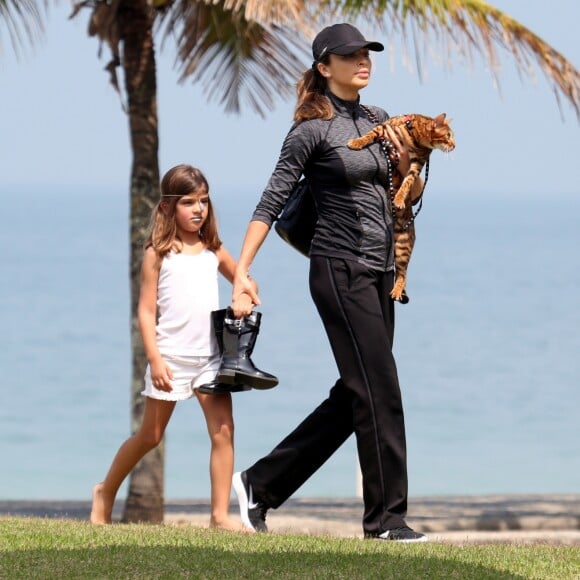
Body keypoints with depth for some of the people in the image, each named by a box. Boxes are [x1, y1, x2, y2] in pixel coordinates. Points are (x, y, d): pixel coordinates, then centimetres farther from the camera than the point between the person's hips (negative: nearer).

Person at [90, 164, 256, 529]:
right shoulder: (159, 253, -2)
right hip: (171, 357, -3)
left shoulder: (213, 251, 9)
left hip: (209, 355, 3)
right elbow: (147, 310, -5)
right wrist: (154, 358, -14)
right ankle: (106, 492, 29)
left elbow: (246, 283, 22)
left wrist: (245, 296, -3)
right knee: (150, 436, 8)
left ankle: (220, 516, -7)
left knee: (223, 431, -9)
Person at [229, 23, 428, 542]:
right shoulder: (314, 128, -7)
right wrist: (242, 271, -14)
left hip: (379, 271, 8)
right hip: (340, 270, -8)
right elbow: (272, 202, -8)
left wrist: (405, 163, 0)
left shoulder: (377, 121, 14)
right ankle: (386, 517, -3)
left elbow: (410, 195, 22)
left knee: (353, 398, 9)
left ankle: (261, 484, 17)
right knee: (379, 390, -9)